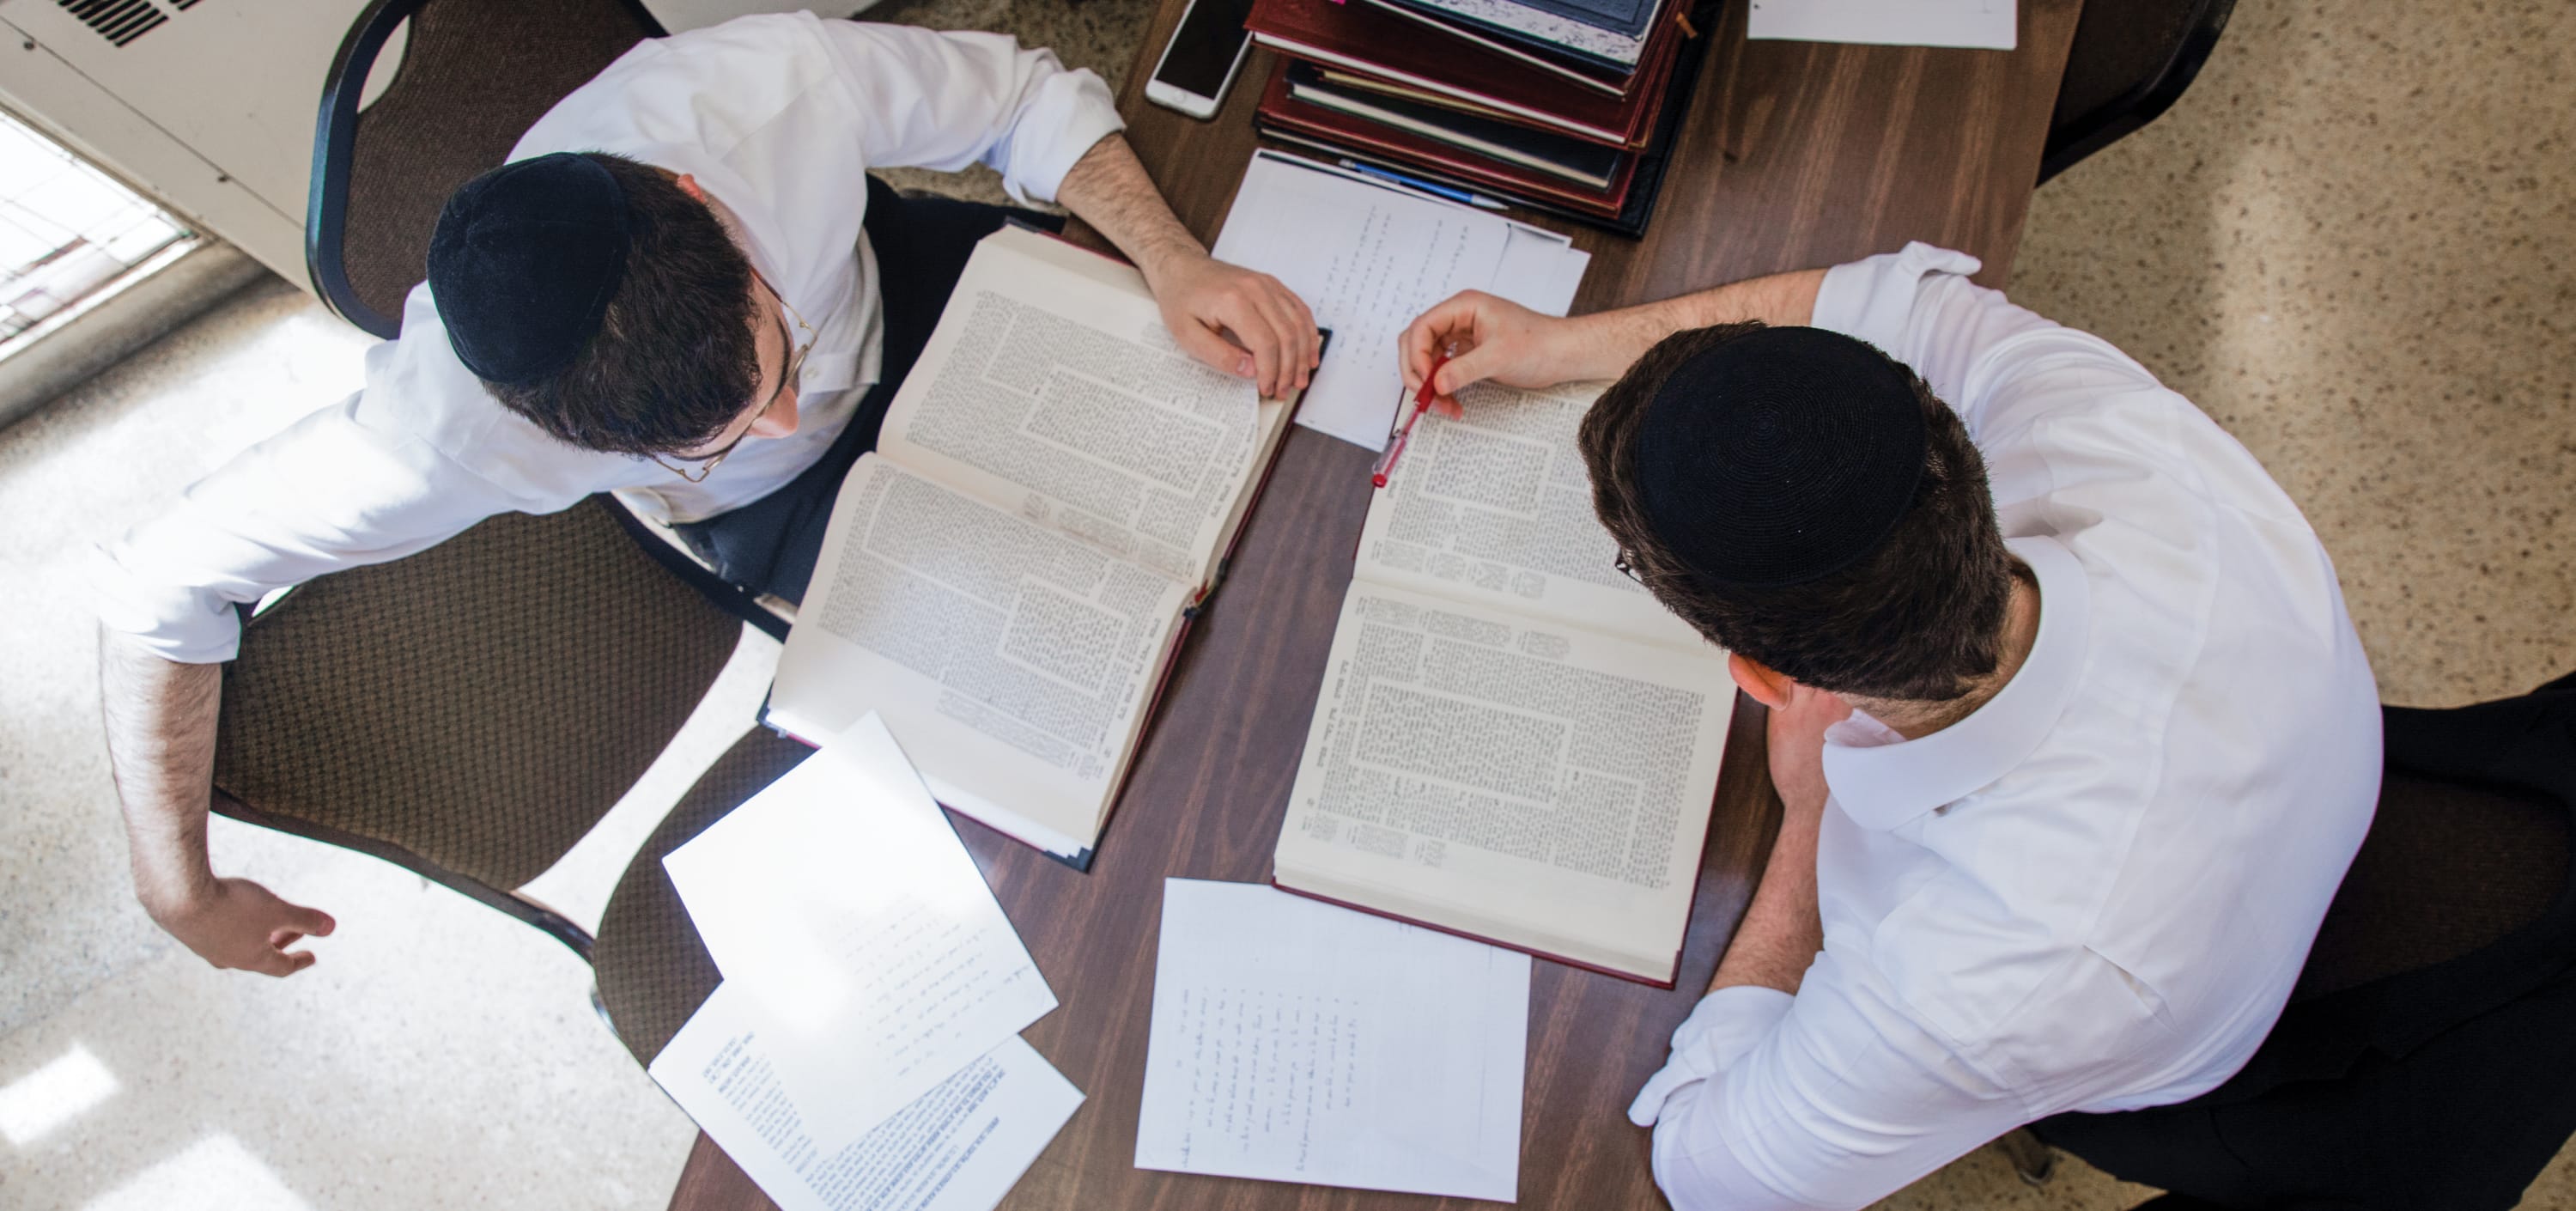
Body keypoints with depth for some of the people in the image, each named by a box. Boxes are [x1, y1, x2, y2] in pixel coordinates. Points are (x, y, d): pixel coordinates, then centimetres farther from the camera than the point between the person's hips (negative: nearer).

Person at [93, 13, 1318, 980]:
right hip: (779, 508, -2)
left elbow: (1028, 94, -22)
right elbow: (161, 580, -25)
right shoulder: (448, 423, -39)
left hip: (886, 272, 3)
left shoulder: (779, 79, -38)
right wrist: (181, 891, -20)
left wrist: (1175, 262, -35)